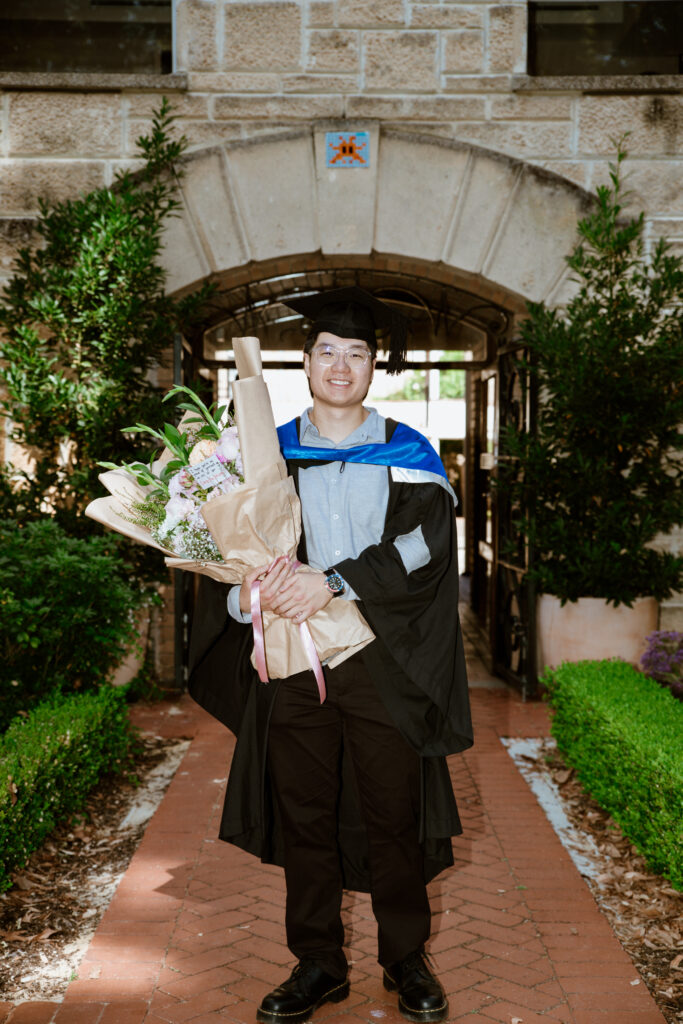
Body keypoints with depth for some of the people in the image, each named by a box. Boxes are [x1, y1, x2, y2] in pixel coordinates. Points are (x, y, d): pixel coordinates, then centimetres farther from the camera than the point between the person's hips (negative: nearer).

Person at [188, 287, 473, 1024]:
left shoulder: (407, 453, 6)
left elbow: (424, 538, -9)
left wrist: (333, 579, -20)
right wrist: (248, 588, -16)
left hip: (383, 663, -1)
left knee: (393, 817, 4)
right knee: (303, 816, 7)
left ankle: (405, 962, 23)